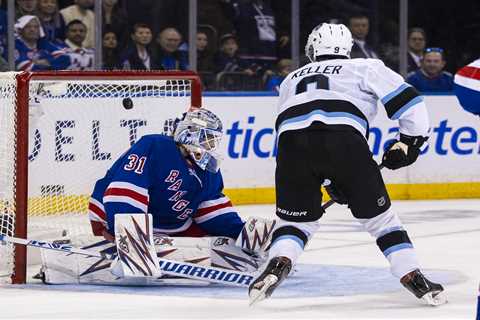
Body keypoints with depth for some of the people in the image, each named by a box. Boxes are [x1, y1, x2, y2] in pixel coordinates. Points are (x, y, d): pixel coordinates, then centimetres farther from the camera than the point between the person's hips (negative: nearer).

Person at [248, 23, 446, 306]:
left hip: (292, 141, 2)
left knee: (296, 217, 18)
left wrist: (330, 180, 42)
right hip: (344, 138, -2)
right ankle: (413, 278, 6)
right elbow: (406, 99, 15)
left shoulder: (292, 79, 39)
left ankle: (278, 264, -10)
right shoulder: (365, 67, 27)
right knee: (378, 215, 13)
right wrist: (409, 141, 27)